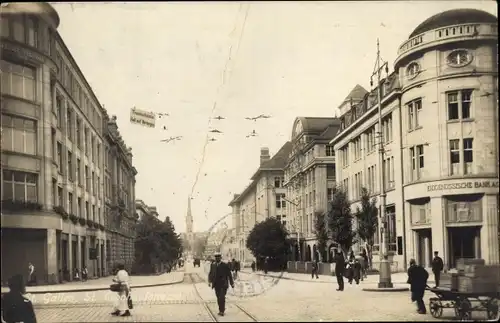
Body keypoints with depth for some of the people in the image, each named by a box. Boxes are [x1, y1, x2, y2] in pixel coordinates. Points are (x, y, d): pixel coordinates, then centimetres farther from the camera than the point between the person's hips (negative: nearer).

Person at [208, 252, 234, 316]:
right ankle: (221, 310, 22)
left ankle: (221, 311, -6)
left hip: (223, 284, -3)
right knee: (218, 298, 9)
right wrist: (209, 281, -11)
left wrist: (232, 283, 3)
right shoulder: (212, 265, 5)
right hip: (216, 284, 3)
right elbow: (210, 273, 4)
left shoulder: (225, 265, -3)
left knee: (222, 297, -13)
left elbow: (229, 274, 1)